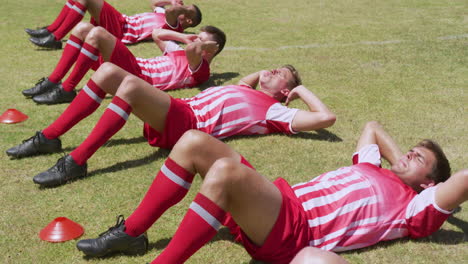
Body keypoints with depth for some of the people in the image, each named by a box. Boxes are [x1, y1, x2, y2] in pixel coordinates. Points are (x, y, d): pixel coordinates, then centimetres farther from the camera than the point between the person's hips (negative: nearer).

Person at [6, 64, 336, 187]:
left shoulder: (273, 111, 7)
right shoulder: (250, 92, 29)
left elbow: (326, 117, -2)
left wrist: (301, 88, 10)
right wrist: (268, 72, 41)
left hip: (187, 124, -9)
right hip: (178, 110, 9)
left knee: (131, 83, -33)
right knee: (109, 70, -5)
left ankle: (76, 162, -29)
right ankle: (50, 138, -2)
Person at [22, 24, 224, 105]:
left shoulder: (200, 68, -3)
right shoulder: (182, 53, 27)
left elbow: (192, 49, -27)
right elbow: (156, 34, 35)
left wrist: (206, 44, -7)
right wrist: (185, 37, 28)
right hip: (134, 64, 10)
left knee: (97, 33, -26)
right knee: (83, 28, 4)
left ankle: (66, 90, -19)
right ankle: (52, 82, 0)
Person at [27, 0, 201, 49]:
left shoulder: (174, 24, -7)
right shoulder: (167, 15, 22)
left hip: (121, 31, -10)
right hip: (121, 20, 10)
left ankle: (54, 39, -20)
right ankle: (51, 30, 2)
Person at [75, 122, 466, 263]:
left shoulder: (411, 205, 6)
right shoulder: (373, 170, 29)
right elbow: (372, 127, 45)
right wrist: (397, 160, 35)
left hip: (292, 231, -8)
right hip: (281, 201, 9)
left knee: (225, 170, -36)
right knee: (194, 142, -5)